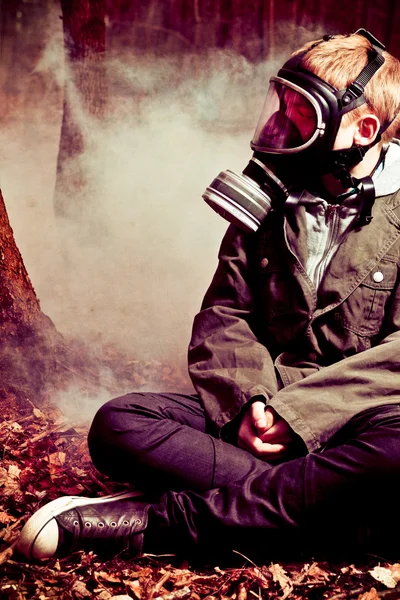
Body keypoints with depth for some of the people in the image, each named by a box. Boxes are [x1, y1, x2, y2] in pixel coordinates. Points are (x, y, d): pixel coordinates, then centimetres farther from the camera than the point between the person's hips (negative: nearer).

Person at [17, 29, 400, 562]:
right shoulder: (268, 202, 13)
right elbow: (223, 314, 9)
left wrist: (297, 412, -19)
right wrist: (248, 400, -11)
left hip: (357, 420, -3)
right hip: (264, 413, 4)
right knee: (117, 424, -19)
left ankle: (153, 521, -33)